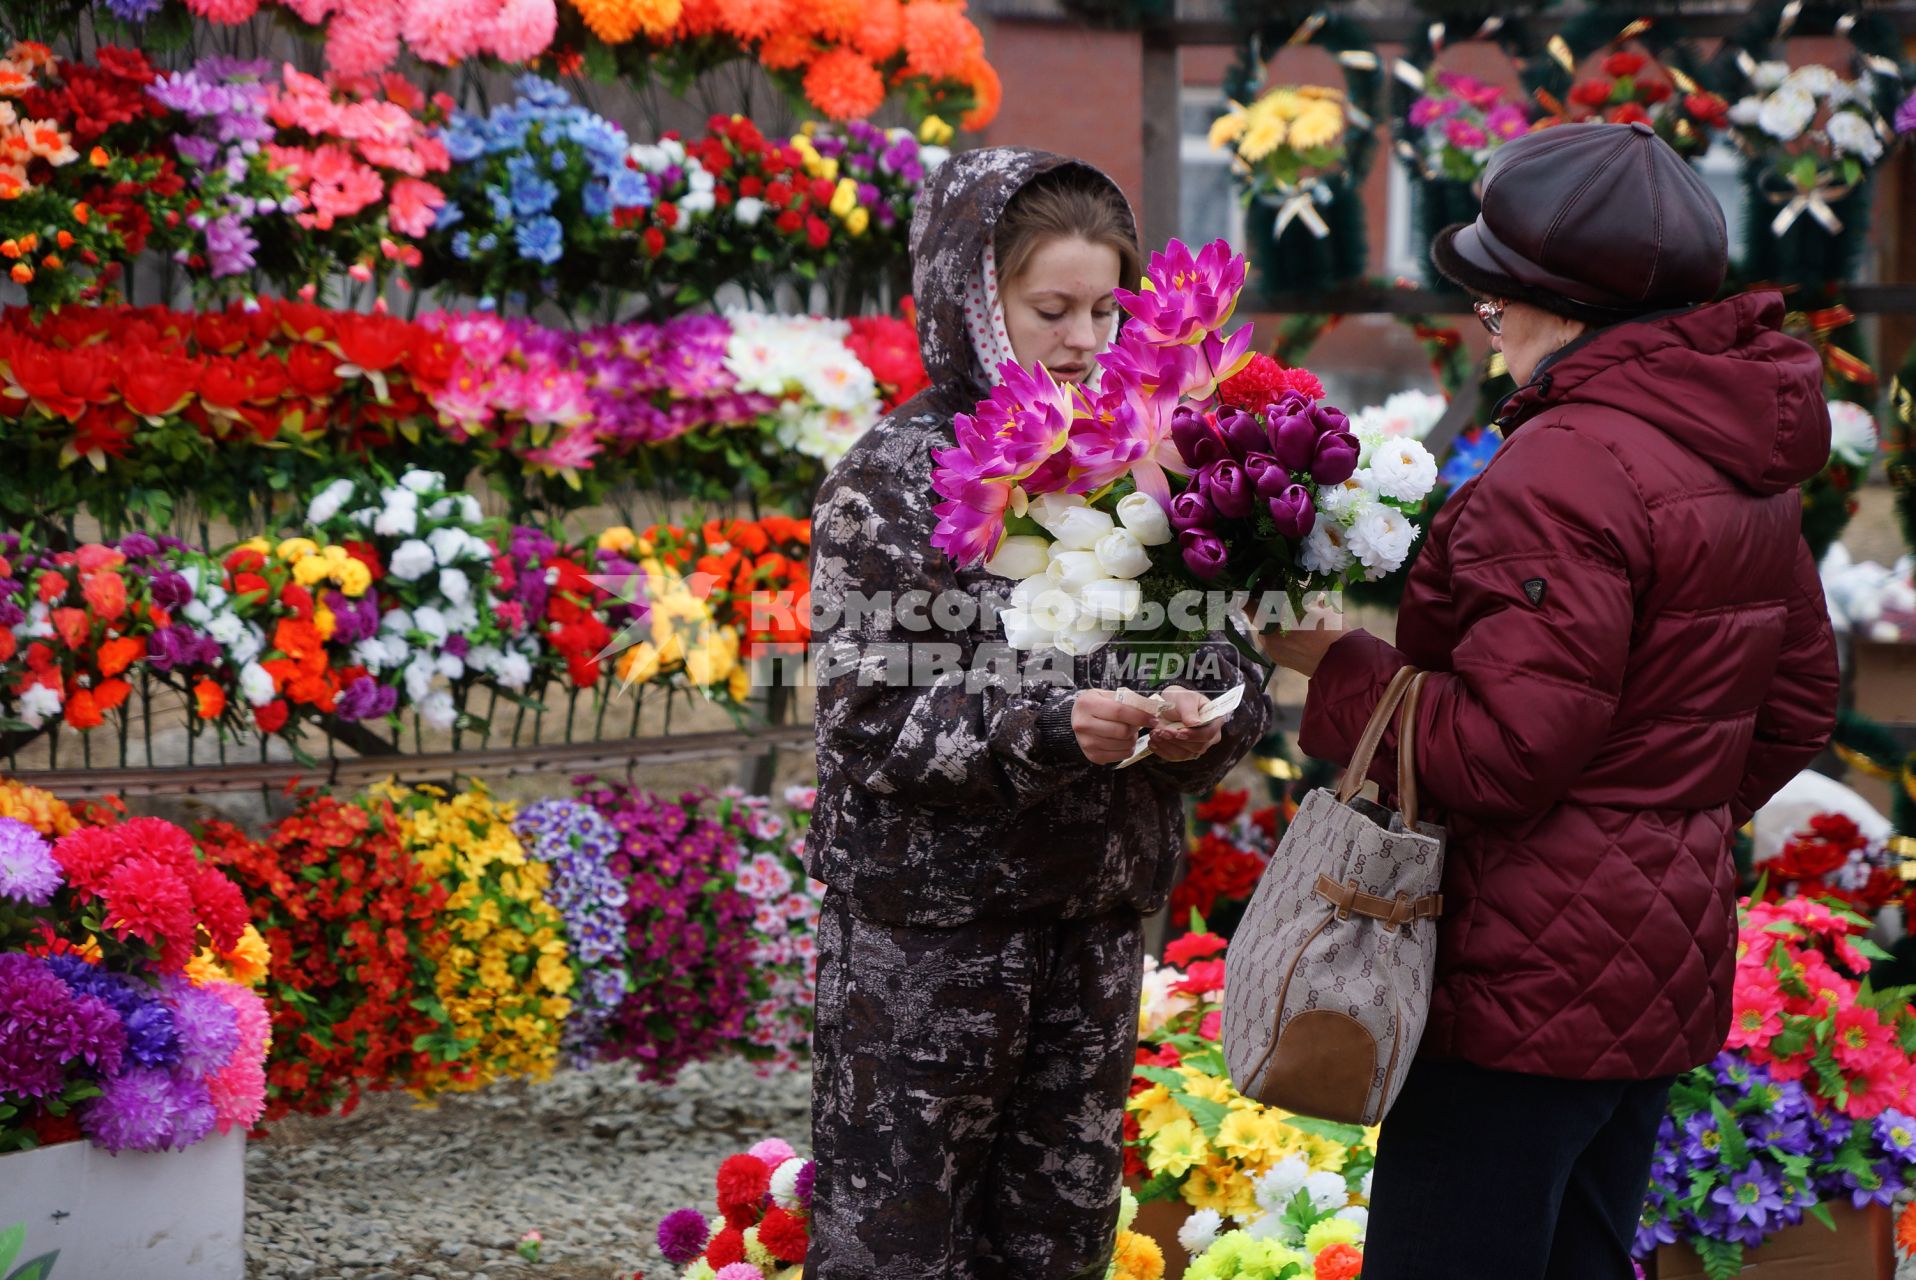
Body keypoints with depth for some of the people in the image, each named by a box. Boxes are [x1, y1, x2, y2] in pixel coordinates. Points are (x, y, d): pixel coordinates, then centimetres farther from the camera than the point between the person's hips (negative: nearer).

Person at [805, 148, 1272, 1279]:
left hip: (1098, 912, 5)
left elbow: (1225, 655, 10)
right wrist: (1046, 727, -27)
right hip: (929, 918, -5)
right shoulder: (896, 481, -8)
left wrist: (1209, 713, -13)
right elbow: (870, 719, -14)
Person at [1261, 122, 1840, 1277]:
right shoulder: (1747, 465, 10)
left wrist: (1333, 662, -11)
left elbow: (1502, 747, -22)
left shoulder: (1571, 465, -20)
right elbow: (1796, 709, 18)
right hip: (1670, 955, 10)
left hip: (1536, 972, -10)